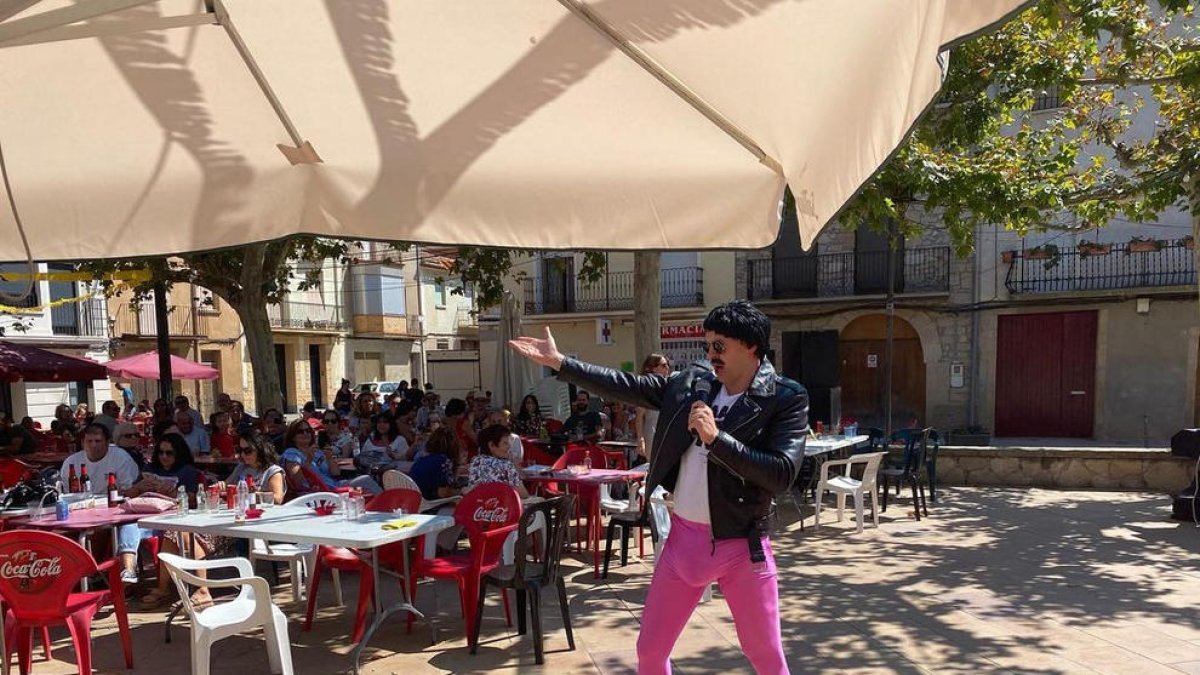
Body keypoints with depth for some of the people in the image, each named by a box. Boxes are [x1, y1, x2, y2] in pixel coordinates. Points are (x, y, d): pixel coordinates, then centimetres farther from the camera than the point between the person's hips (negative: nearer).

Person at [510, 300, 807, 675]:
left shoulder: (786, 398, -11)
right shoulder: (691, 382, 2)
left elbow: (782, 473, -20)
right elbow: (625, 386, 5)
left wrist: (715, 437, -26)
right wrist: (558, 361, 3)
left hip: (742, 545, -4)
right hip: (684, 537, 4)